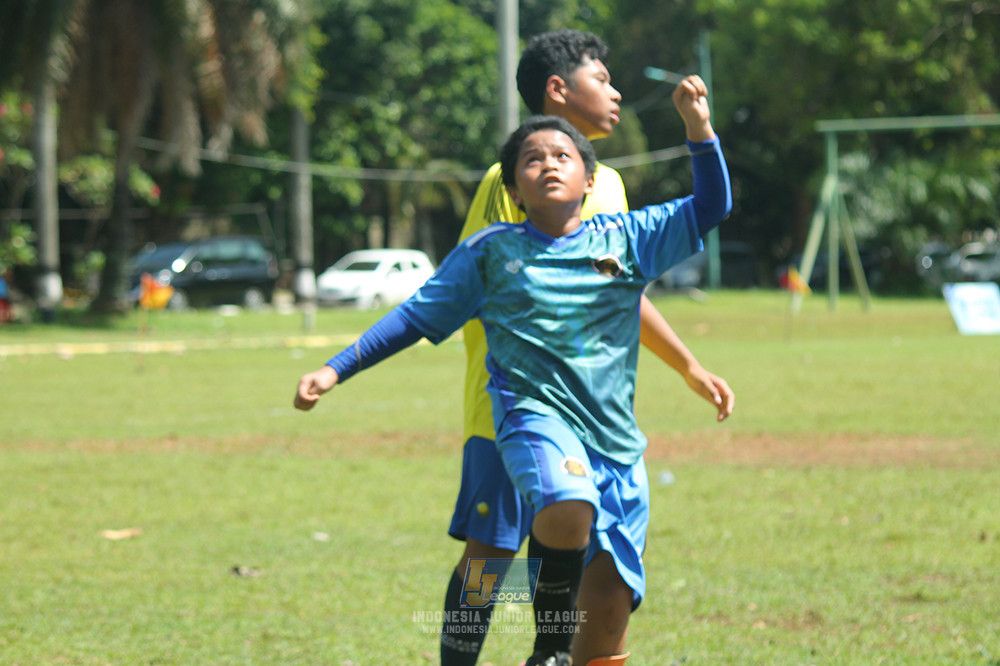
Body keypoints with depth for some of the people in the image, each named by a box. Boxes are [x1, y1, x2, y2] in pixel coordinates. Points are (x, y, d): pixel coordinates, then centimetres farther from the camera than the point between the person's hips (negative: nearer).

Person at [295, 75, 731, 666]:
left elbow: (710, 207, 5)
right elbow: (415, 318, 12)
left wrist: (699, 129, -10)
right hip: (537, 416, -3)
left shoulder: (627, 238, 8)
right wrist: (335, 371, 7)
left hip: (616, 439, 3)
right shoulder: (490, 252, 7)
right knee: (567, 511, -35)